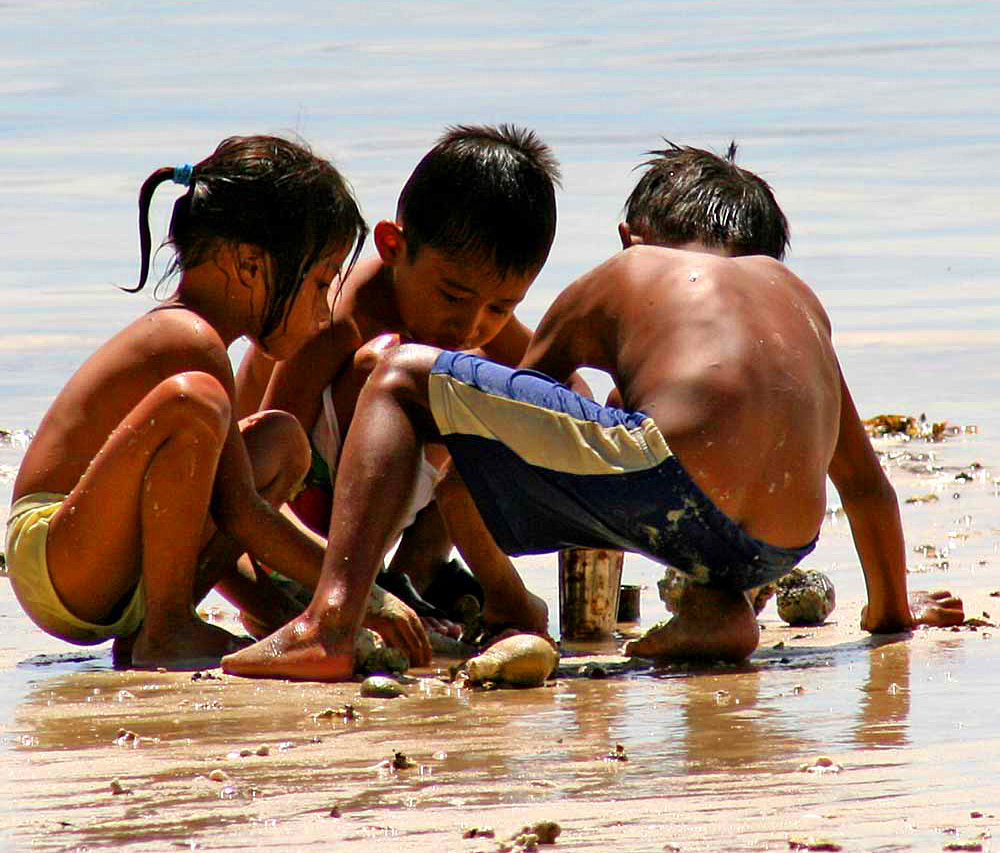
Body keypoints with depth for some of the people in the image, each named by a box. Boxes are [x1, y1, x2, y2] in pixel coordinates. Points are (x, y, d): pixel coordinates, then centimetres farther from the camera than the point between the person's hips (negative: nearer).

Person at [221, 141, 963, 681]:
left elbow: (512, 402, 30)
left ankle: (332, 622, -11)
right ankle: (718, 608, 10)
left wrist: (511, 600, 39)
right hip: (774, 552, 4)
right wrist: (893, 607, 55)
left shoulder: (616, 280, 25)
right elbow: (864, 478, 40)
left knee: (402, 375, 11)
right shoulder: (793, 290, 34)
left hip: (666, 486, -4)